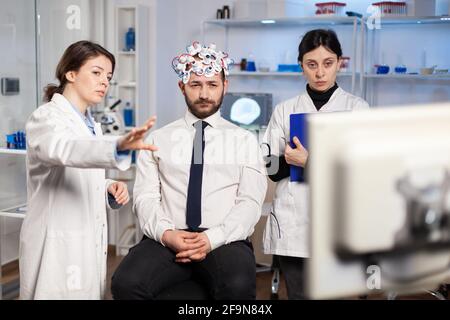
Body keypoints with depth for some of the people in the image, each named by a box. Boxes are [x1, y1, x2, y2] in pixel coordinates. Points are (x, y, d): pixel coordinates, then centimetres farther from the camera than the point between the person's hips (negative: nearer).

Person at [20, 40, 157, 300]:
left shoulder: (93, 125, 15)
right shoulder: (46, 117, -11)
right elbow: (64, 149, -35)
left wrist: (110, 189, 0)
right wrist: (119, 146, -52)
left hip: (91, 246, 8)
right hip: (58, 249, -8)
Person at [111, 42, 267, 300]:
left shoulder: (245, 141, 11)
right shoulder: (158, 139, 14)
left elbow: (250, 203, 1)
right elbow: (145, 198, 6)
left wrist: (212, 238, -15)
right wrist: (166, 233, -14)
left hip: (225, 241, -1)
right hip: (168, 239, 2)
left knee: (238, 287, -34)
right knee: (126, 284, -27)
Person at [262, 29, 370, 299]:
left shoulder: (357, 108, 3)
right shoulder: (285, 110, 10)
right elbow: (269, 166, 4)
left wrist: (309, 162, -17)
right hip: (292, 222, 2)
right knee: (298, 294, 4)